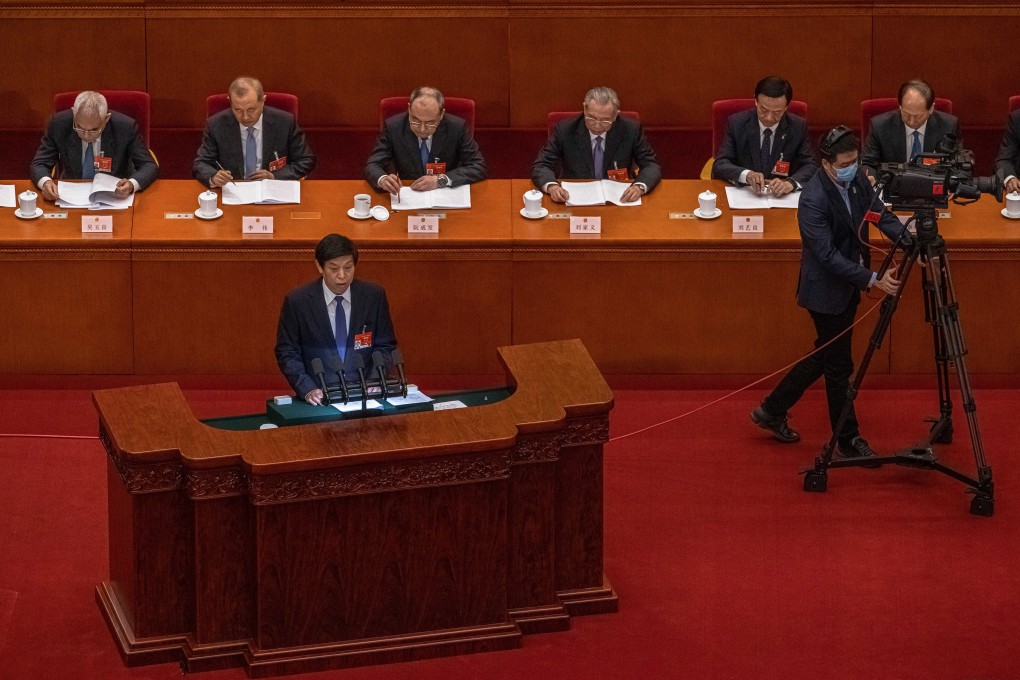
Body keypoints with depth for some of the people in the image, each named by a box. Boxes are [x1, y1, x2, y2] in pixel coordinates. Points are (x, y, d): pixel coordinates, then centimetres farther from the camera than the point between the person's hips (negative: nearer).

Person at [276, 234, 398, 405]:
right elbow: (287, 353, 1)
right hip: (319, 396, -1)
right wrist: (308, 389, -14)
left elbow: (385, 346, 10)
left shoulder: (374, 296, 3)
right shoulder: (297, 301, -3)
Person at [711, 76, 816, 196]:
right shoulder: (737, 123, -4)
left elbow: (810, 167, -3)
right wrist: (746, 174, -30)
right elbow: (719, 165, -8)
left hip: (781, 197, 0)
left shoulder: (798, 127, -2)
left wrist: (791, 182, -26)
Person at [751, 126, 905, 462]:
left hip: (847, 287, 8)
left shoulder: (857, 180, -2)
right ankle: (848, 441, 15)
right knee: (839, 365, 2)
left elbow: (881, 214, 2)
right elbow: (828, 256, -28)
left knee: (824, 356, 18)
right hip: (826, 291, -8)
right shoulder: (814, 199, -26)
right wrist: (873, 280, -33)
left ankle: (772, 410, 33)